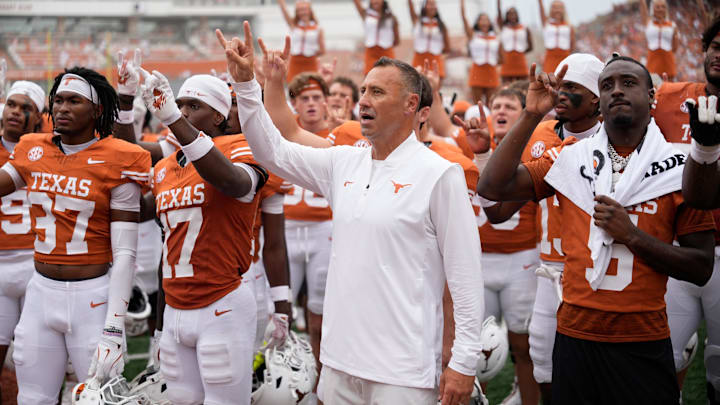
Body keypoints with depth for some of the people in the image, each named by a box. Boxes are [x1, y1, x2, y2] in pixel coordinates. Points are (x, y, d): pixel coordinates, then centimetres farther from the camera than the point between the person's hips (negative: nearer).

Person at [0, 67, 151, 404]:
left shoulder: (115, 164, -9)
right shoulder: (33, 152, 7)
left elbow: (124, 253, -11)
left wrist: (114, 331, -17)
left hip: (93, 297, -5)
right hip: (41, 291, 5)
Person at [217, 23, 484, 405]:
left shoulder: (438, 174, -9)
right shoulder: (343, 163, 9)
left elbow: (465, 273, -10)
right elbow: (274, 151, 17)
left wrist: (464, 362, -12)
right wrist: (245, 83, 7)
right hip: (339, 360, 6)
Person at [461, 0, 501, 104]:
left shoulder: (496, 39, 9)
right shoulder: (473, 35, 5)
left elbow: (501, 59, 14)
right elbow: (463, 17, -3)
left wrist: (493, 62, 1)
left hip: (491, 72, 2)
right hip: (477, 71, -2)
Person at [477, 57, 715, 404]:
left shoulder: (679, 168, -1)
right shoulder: (570, 159, 4)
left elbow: (701, 268, -3)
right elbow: (491, 188, -6)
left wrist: (632, 235, -15)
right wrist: (531, 116, -10)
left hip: (643, 343, -2)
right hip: (575, 336, 2)